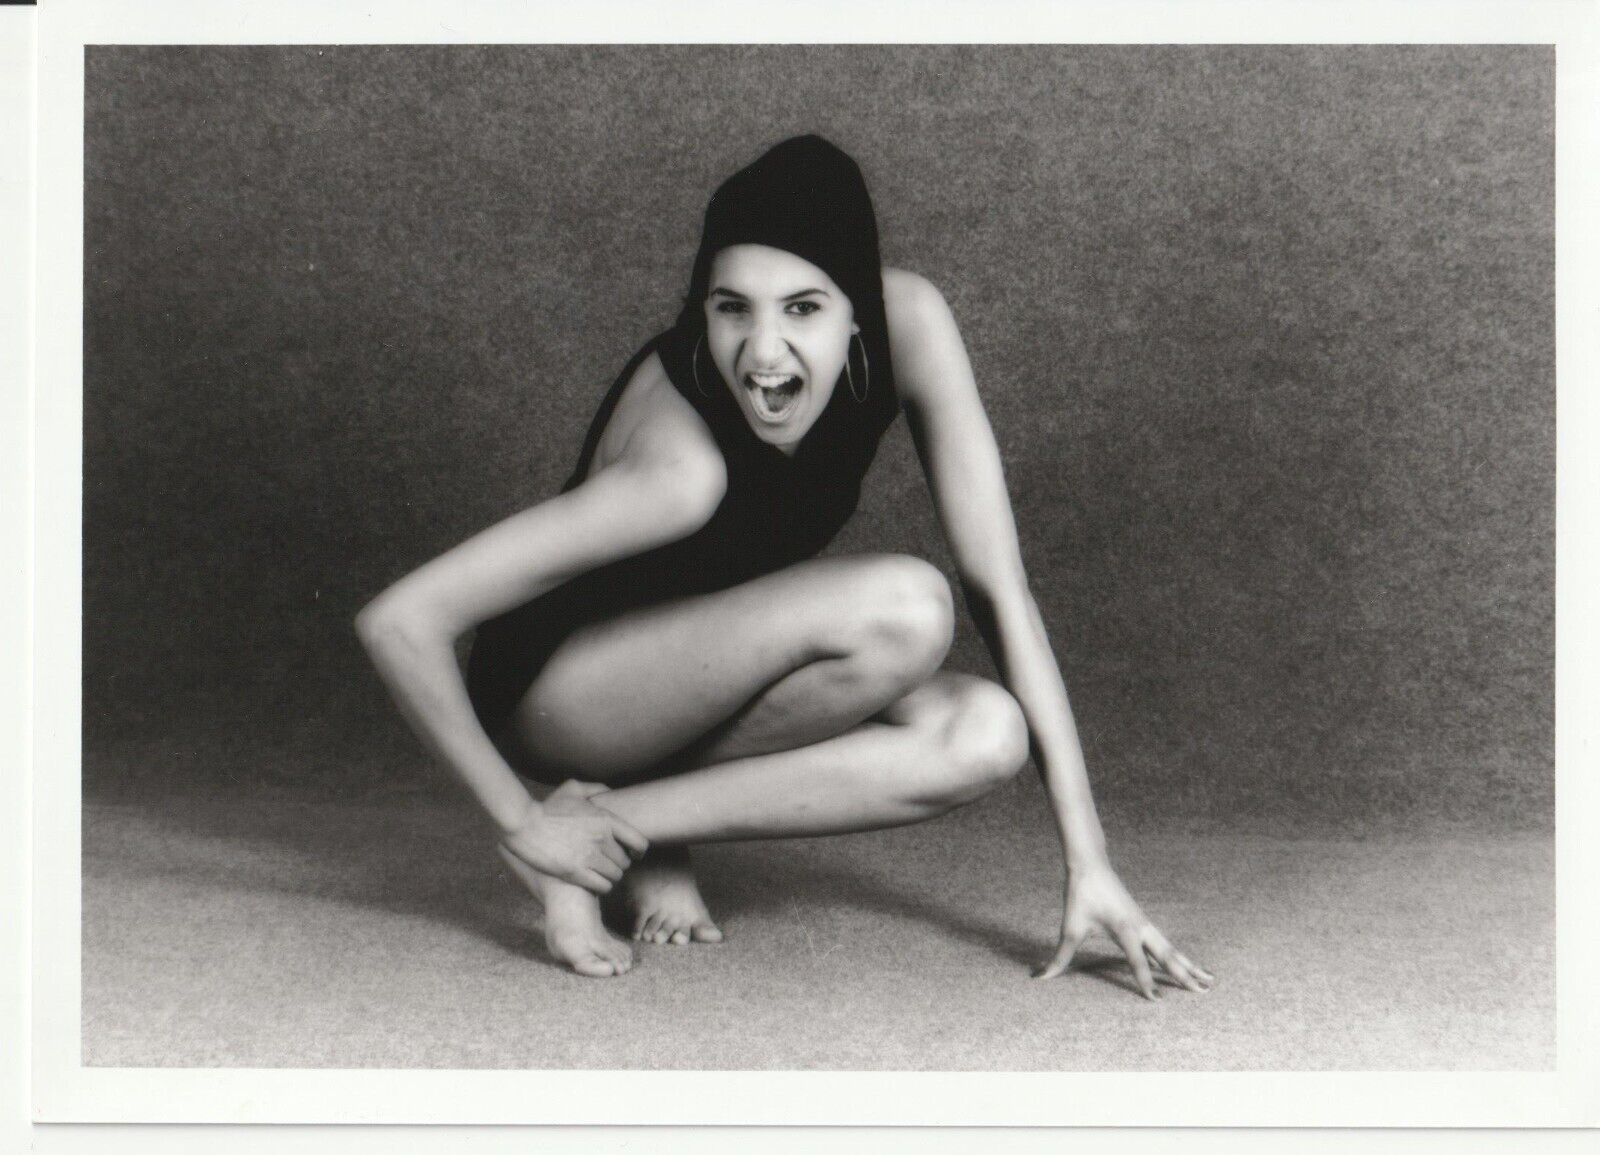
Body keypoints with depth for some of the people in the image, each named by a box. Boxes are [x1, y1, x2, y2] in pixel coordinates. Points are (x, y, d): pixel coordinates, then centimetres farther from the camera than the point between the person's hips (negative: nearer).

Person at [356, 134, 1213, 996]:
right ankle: (586, 830, -15)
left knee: (985, 733, -20)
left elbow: (998, 588, -19)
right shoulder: (682, 468, -35)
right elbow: (397, 623, -32)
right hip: (556, 691, -6)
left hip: (704, 671, 6)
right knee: (904, 611, -30)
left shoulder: (907, 322, -21)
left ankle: (633, 823, -8)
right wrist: (522, 824, -21)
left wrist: (1088, 861, -21)